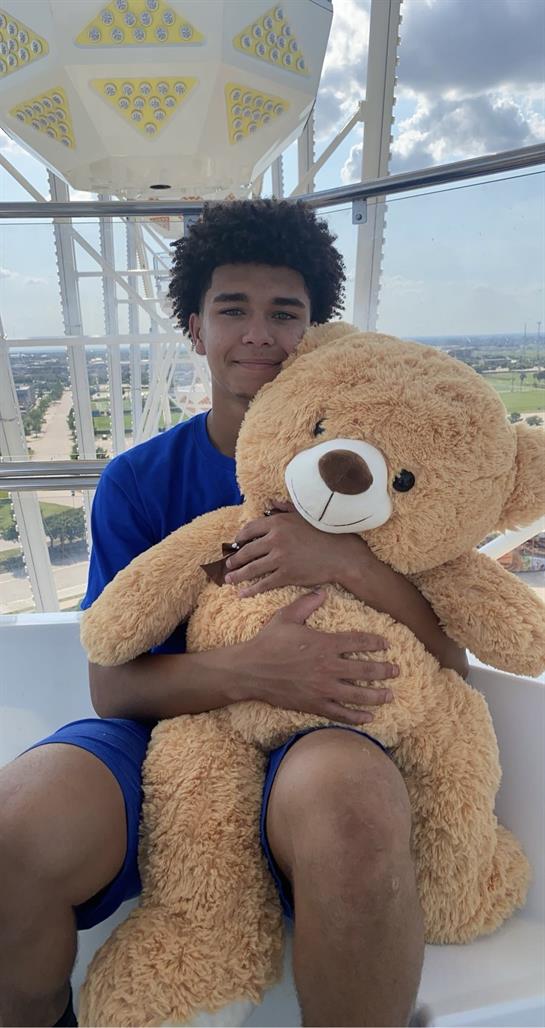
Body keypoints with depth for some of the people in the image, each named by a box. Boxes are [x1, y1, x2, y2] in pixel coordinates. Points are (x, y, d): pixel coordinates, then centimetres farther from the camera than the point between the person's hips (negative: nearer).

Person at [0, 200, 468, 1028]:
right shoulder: (137, 481, 3)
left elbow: (452, 659, -3)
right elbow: (112, 685, -4)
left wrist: (348, 560, -21)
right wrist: (248, 671, -23)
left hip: (313, 733, -1)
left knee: (349, 801, -36)